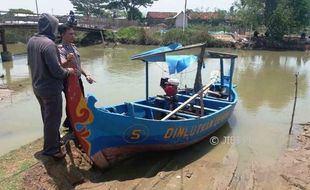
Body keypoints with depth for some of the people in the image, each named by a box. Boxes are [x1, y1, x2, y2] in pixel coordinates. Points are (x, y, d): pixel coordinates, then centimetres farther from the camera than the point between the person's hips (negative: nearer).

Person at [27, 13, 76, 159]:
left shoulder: (31, 41, 3)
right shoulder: (48, 43, -24)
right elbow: (56, 71, -25)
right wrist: (68, 71, -8)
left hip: (38, 87, 9)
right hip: (51, 89, -9)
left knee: (47, 117, 22)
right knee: (53, 119, 5)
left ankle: (53, 141, 39)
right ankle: (51, 149, 18)